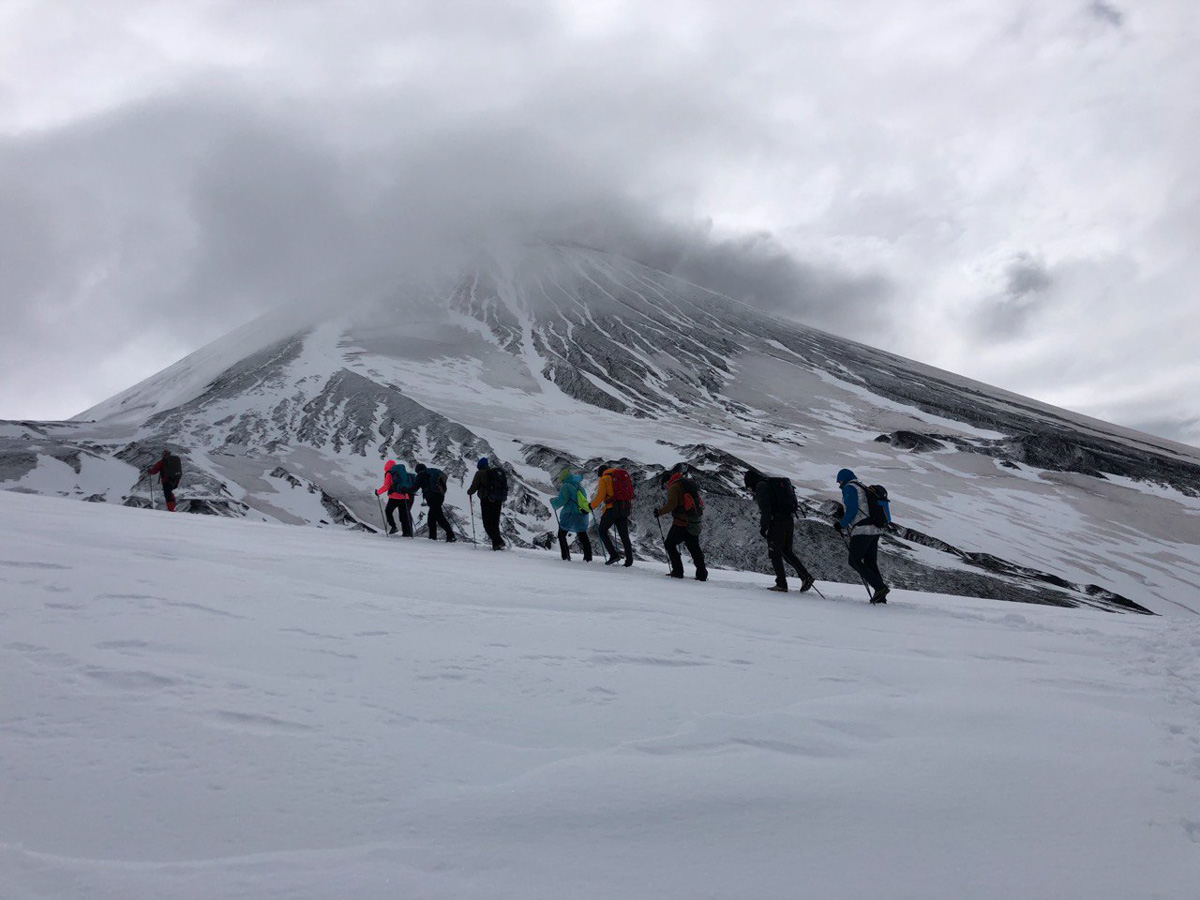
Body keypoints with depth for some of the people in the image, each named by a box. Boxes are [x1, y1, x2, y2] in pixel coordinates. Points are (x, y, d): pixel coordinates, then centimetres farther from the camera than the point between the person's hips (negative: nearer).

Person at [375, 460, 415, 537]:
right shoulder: (404, 471, 16)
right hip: (405, 497, 5)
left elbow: (386, 486, -6)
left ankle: (393, 527, 1)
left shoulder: (389, 474, 0)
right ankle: (408, 532, 1)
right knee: (404, 514, 8)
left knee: (388, 511, 15)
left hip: (395, 497, -5)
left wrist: (378, 492, 7)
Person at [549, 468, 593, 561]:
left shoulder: (566, 486, -12)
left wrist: (552, 501, 0)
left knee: (561, 535, 8)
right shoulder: (579, 486, 12)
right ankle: (588, 558, 12)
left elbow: (561, 500, -17)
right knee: (583, 536, 17)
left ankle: (566, 557, -2)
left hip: (570, 515, -7)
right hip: (583, 514, 7)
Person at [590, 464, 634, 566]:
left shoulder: (604, 479, 0)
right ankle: (629, 559, 5)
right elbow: (630, 493, 18)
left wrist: (591, 506, 3)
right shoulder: (623, 475, 19)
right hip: (625, 509, 6)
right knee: (624, 535, 10)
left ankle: (613, 555, -1)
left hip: (612, 508, -6)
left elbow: (600, 496, -9)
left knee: (602, 531, 10)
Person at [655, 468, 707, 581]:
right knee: (694, 548, 13)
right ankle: (702, 574, 11)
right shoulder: (690, 483, 18)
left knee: (670, 544, 7)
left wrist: (660, 512, -6)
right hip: (695, 523, 8)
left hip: (681, 523, -8)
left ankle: (678, 571, 3)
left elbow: (672, 504, -18)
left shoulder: (674, 486, -8)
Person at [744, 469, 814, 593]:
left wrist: (763, 526, -13)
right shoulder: (777, 484, 24)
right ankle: (805, 577, 5)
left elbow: (765, 509, -15)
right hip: (789, 521, 8)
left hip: (776, 521, -8)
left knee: (775, 553, 1)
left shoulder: (761, 486, -4)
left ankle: (781, 584, 0)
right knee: (787, 552, 15)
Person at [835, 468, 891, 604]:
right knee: (871, 563, 11)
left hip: (862, 530, -9)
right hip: (876, 529, 9)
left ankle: (880, 587, -12)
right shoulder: (864, 488, 24)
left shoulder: (849, 488, -4)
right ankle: (880, 597, 6)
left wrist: (842, 525, -2)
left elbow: (852, 510, -15)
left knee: (854, 561, -2)